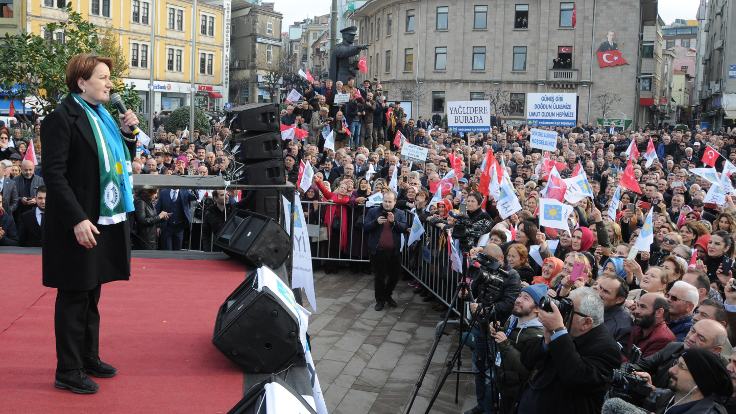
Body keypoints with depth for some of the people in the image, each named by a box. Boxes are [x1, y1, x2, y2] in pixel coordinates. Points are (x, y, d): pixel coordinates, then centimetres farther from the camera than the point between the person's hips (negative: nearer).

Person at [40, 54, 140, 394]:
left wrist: (127, 133, 1)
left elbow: (118, 162, 18)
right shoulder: (62, 118, -13)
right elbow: (54, 174, -19)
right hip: (80, 224, -8)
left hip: (106, 220, 8)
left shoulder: (102, 117, 11)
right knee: (74, 297, 1)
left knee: (91, 294, 18)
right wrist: (78, 219, -24)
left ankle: (89, 357, 31)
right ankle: (68, 371, 11)